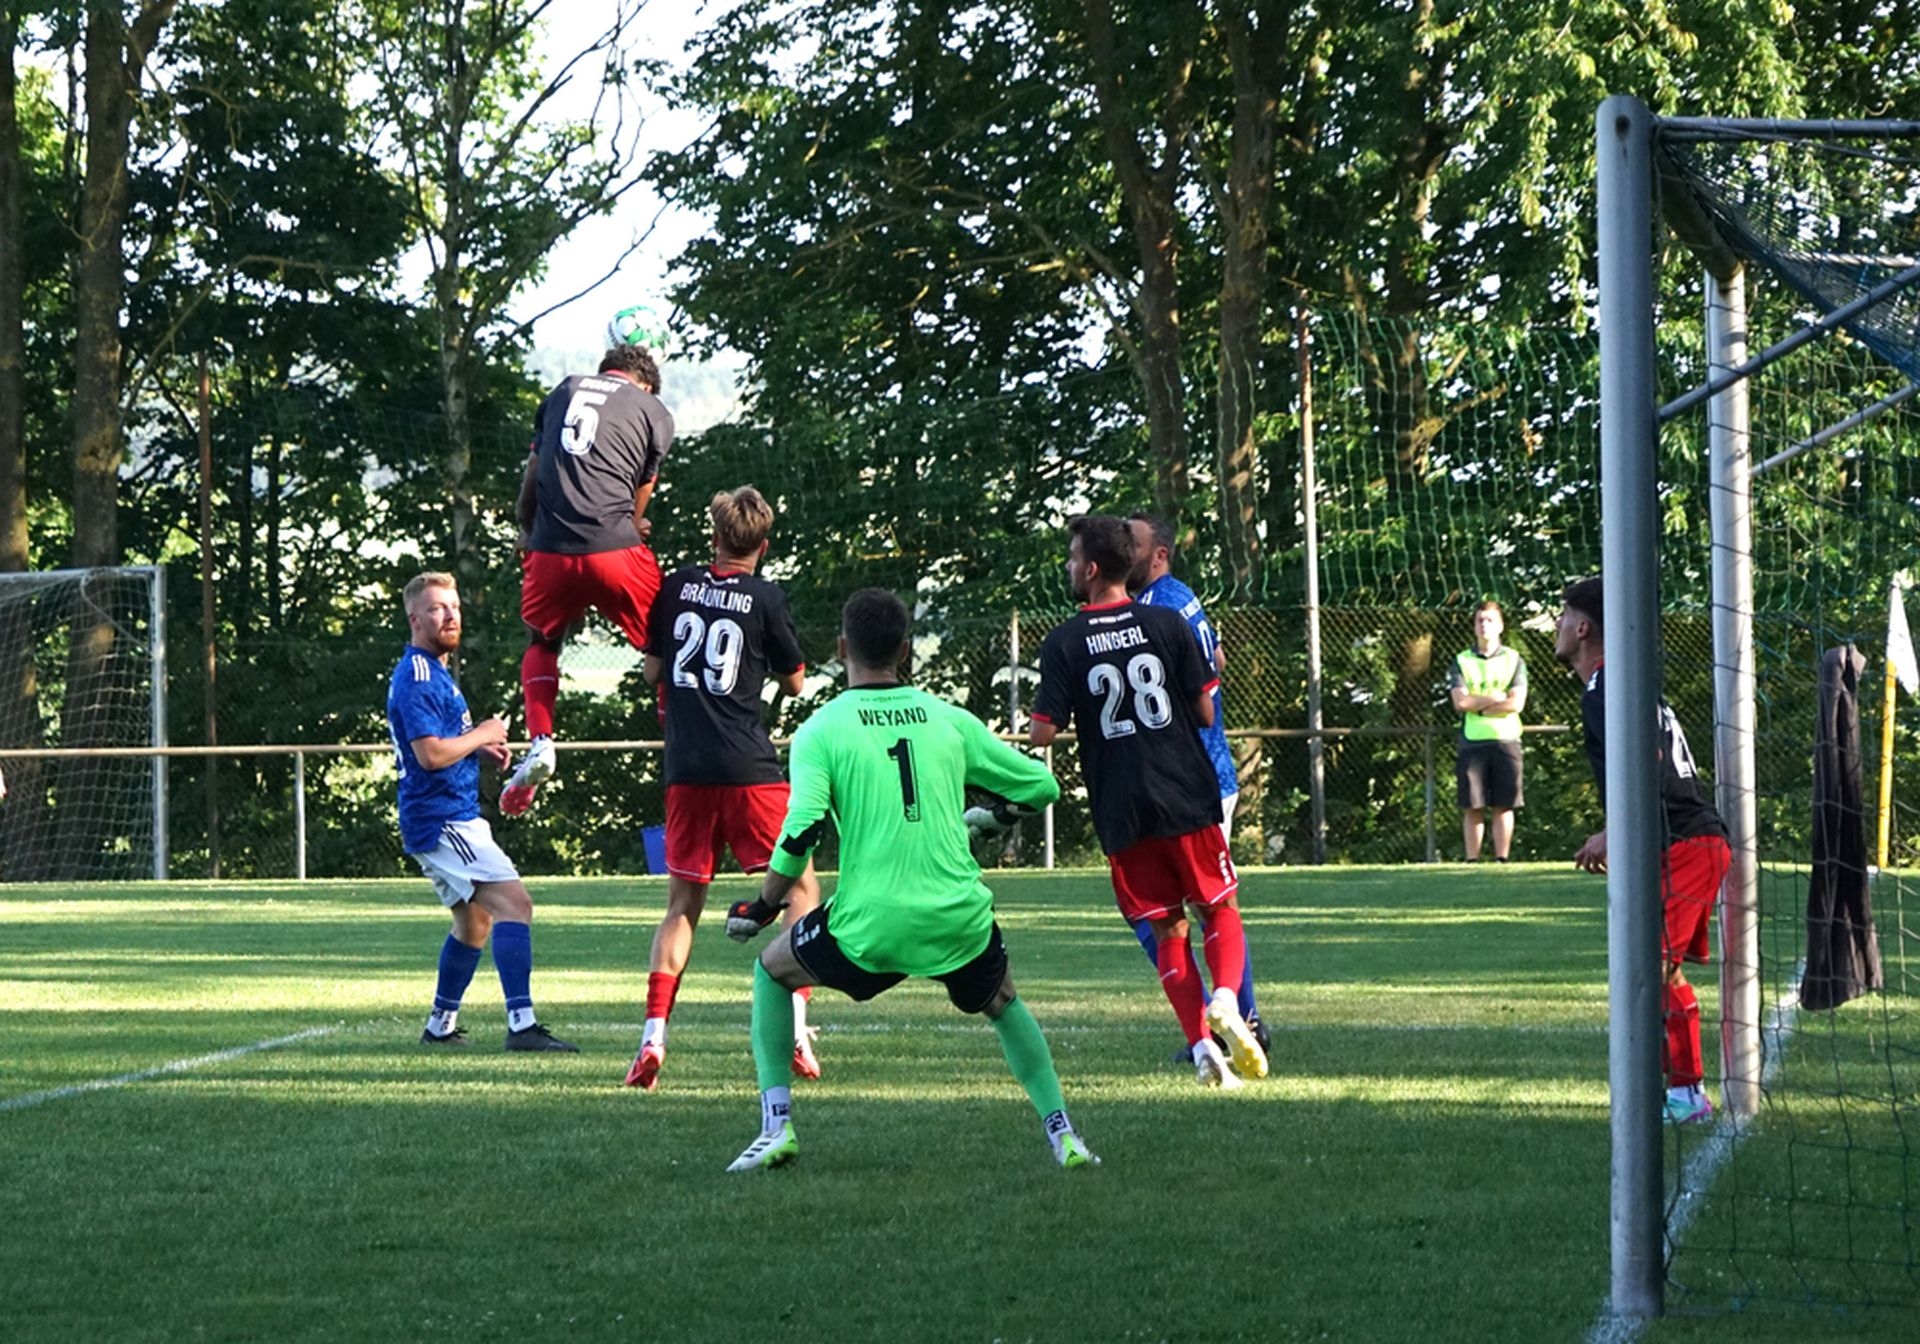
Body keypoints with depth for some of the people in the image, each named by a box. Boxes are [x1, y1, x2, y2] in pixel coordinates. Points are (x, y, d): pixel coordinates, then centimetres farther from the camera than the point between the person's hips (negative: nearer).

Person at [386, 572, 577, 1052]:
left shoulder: (433, 671, 18)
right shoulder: (416, 677, -15)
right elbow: (430, 753, -24)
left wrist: (479, 747, 12)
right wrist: (482, 734, -10)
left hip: (453, 819, 11)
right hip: (442, 820, -11)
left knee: (473, 921, 22)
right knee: (514, 904, -20)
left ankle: (440, 1025, 29)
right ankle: (522, 1024, -27)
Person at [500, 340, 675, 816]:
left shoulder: (565, 390, 20)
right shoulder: (654, 412, 13)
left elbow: (531, 477, 24)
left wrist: (526, 531, 38)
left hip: (550, 549, 2)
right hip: (613, 549, -2)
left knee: (542, 642, 25)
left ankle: (540, 741, 5)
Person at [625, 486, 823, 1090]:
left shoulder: (677, 586, 6)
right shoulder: (765, 598, -3)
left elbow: (653, 672, 15)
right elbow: (794, 682, 8)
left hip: (686, 769, 3)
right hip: (749, 768, -3)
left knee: (683, 904, 12)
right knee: (801, 889, 7)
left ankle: (653, 1036, -1)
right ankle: (795, 1024, -7)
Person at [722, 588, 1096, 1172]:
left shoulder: (820, 730, -2)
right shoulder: (950, 720, 7)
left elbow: (800, 833, -13)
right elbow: (1041, 785, 15)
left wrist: (760, 908, 1)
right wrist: (996, 812, 36)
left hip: (869, 926, -2)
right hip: (960, 921, 3)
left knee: (772, 970, 25)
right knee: (1003, 1004, 32)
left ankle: (776, 1125, 16)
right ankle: (1062, 1133, 22)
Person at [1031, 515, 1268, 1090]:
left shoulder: (1064, 643, -3)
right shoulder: (1167, 625, -1)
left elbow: (1042, 732, -6)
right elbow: (1205, 712, 0)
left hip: (1120, 811, 0)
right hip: (1187, 797, 0)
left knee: (1167, 930, 10)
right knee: (1220, 908, 13)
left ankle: (1201, 1045, -2)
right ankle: (1224, 998, -15)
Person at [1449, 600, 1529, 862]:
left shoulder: (1514, 660, 9)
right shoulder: (1461, 661, 10)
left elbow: (1517, 703, -4)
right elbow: (1460, 702, -4)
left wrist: (1478, 704, -5)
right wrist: (1497, 698, -5)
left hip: (1506, 740, 0)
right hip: (1472, 741, 0)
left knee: (1503, 806, -1)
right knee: (1472, 807, -2)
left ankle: (1501, 860, 3)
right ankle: (1472, 861, 1)